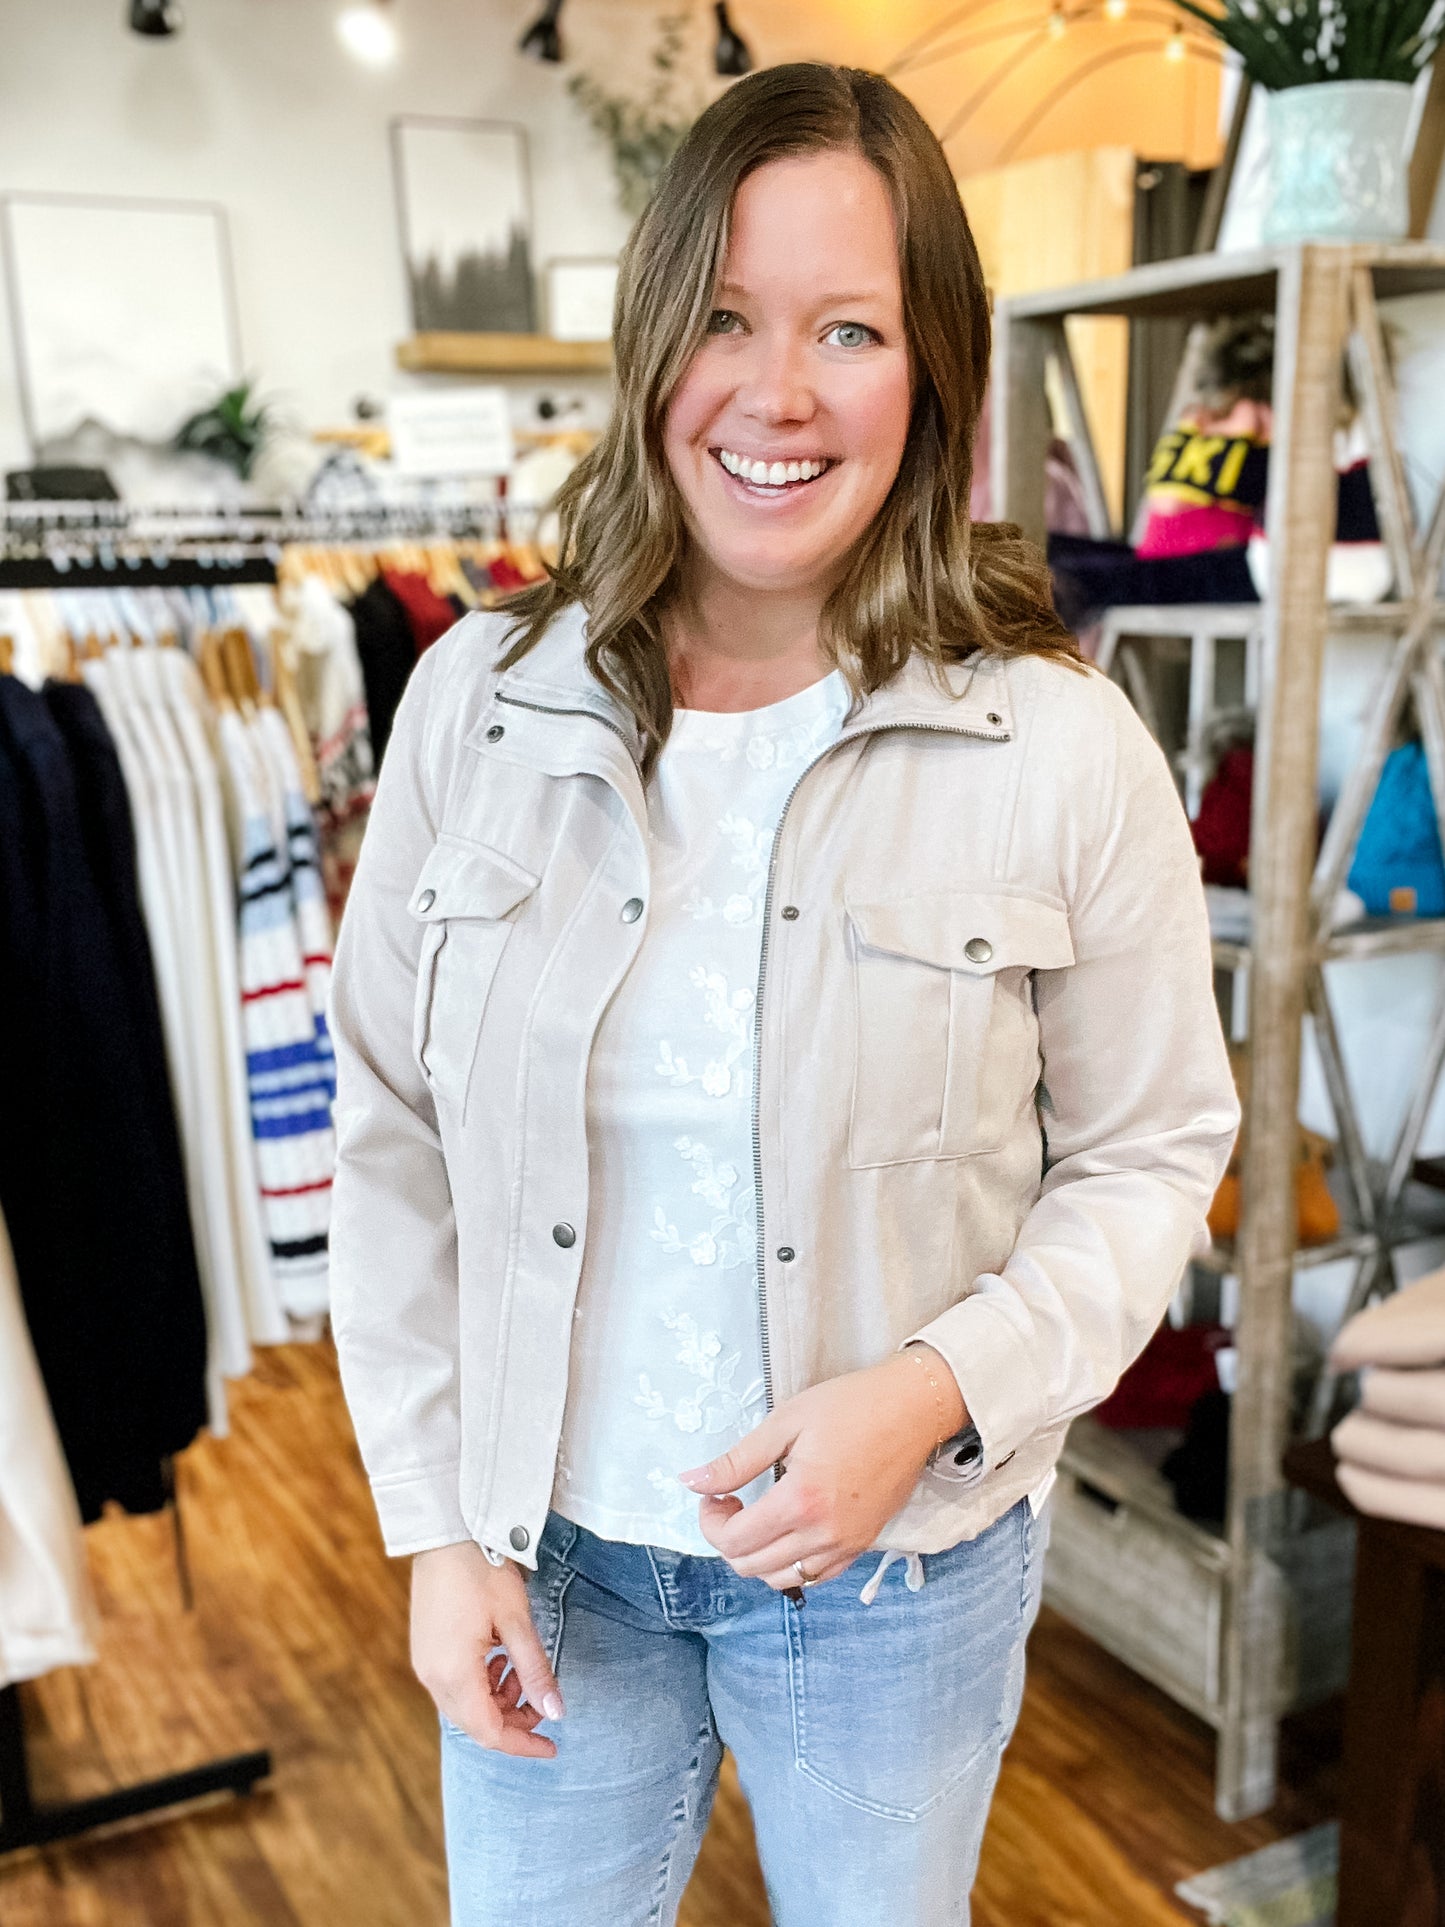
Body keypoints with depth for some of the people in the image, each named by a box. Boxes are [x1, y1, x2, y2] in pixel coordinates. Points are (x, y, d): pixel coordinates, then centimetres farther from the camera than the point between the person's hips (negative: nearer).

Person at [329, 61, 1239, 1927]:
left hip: (899, 1576, -1)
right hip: (546, 1552, 2)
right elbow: (396, 1140, -2)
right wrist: (436, 1521, -3)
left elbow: (1148, 1155, -5)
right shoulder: (477, 699, -7)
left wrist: (936, 1390, -20)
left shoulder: (1062, 747, -13)